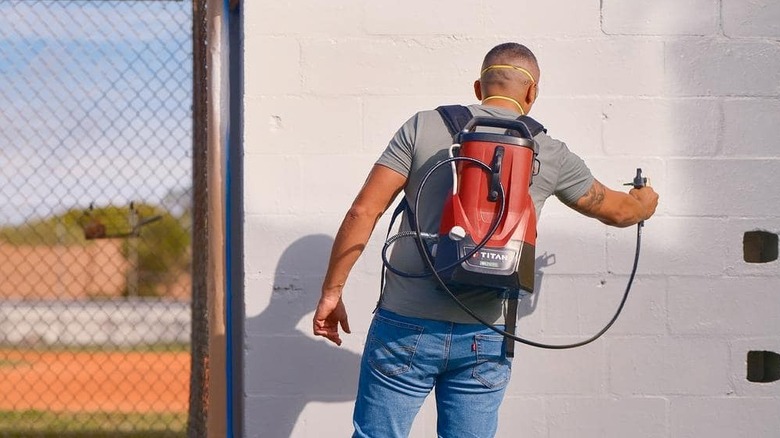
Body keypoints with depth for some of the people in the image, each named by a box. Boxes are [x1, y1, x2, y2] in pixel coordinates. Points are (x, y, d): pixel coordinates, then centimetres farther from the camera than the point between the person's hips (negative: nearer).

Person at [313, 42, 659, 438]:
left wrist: (331, 290, 5)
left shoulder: (424, 127, 2)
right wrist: (644, 202, 49)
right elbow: (615, 210, 26)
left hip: (406, 329, -1)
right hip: (485, 343, 1)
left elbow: (363, 212, -3)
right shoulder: (551, 155, 7)